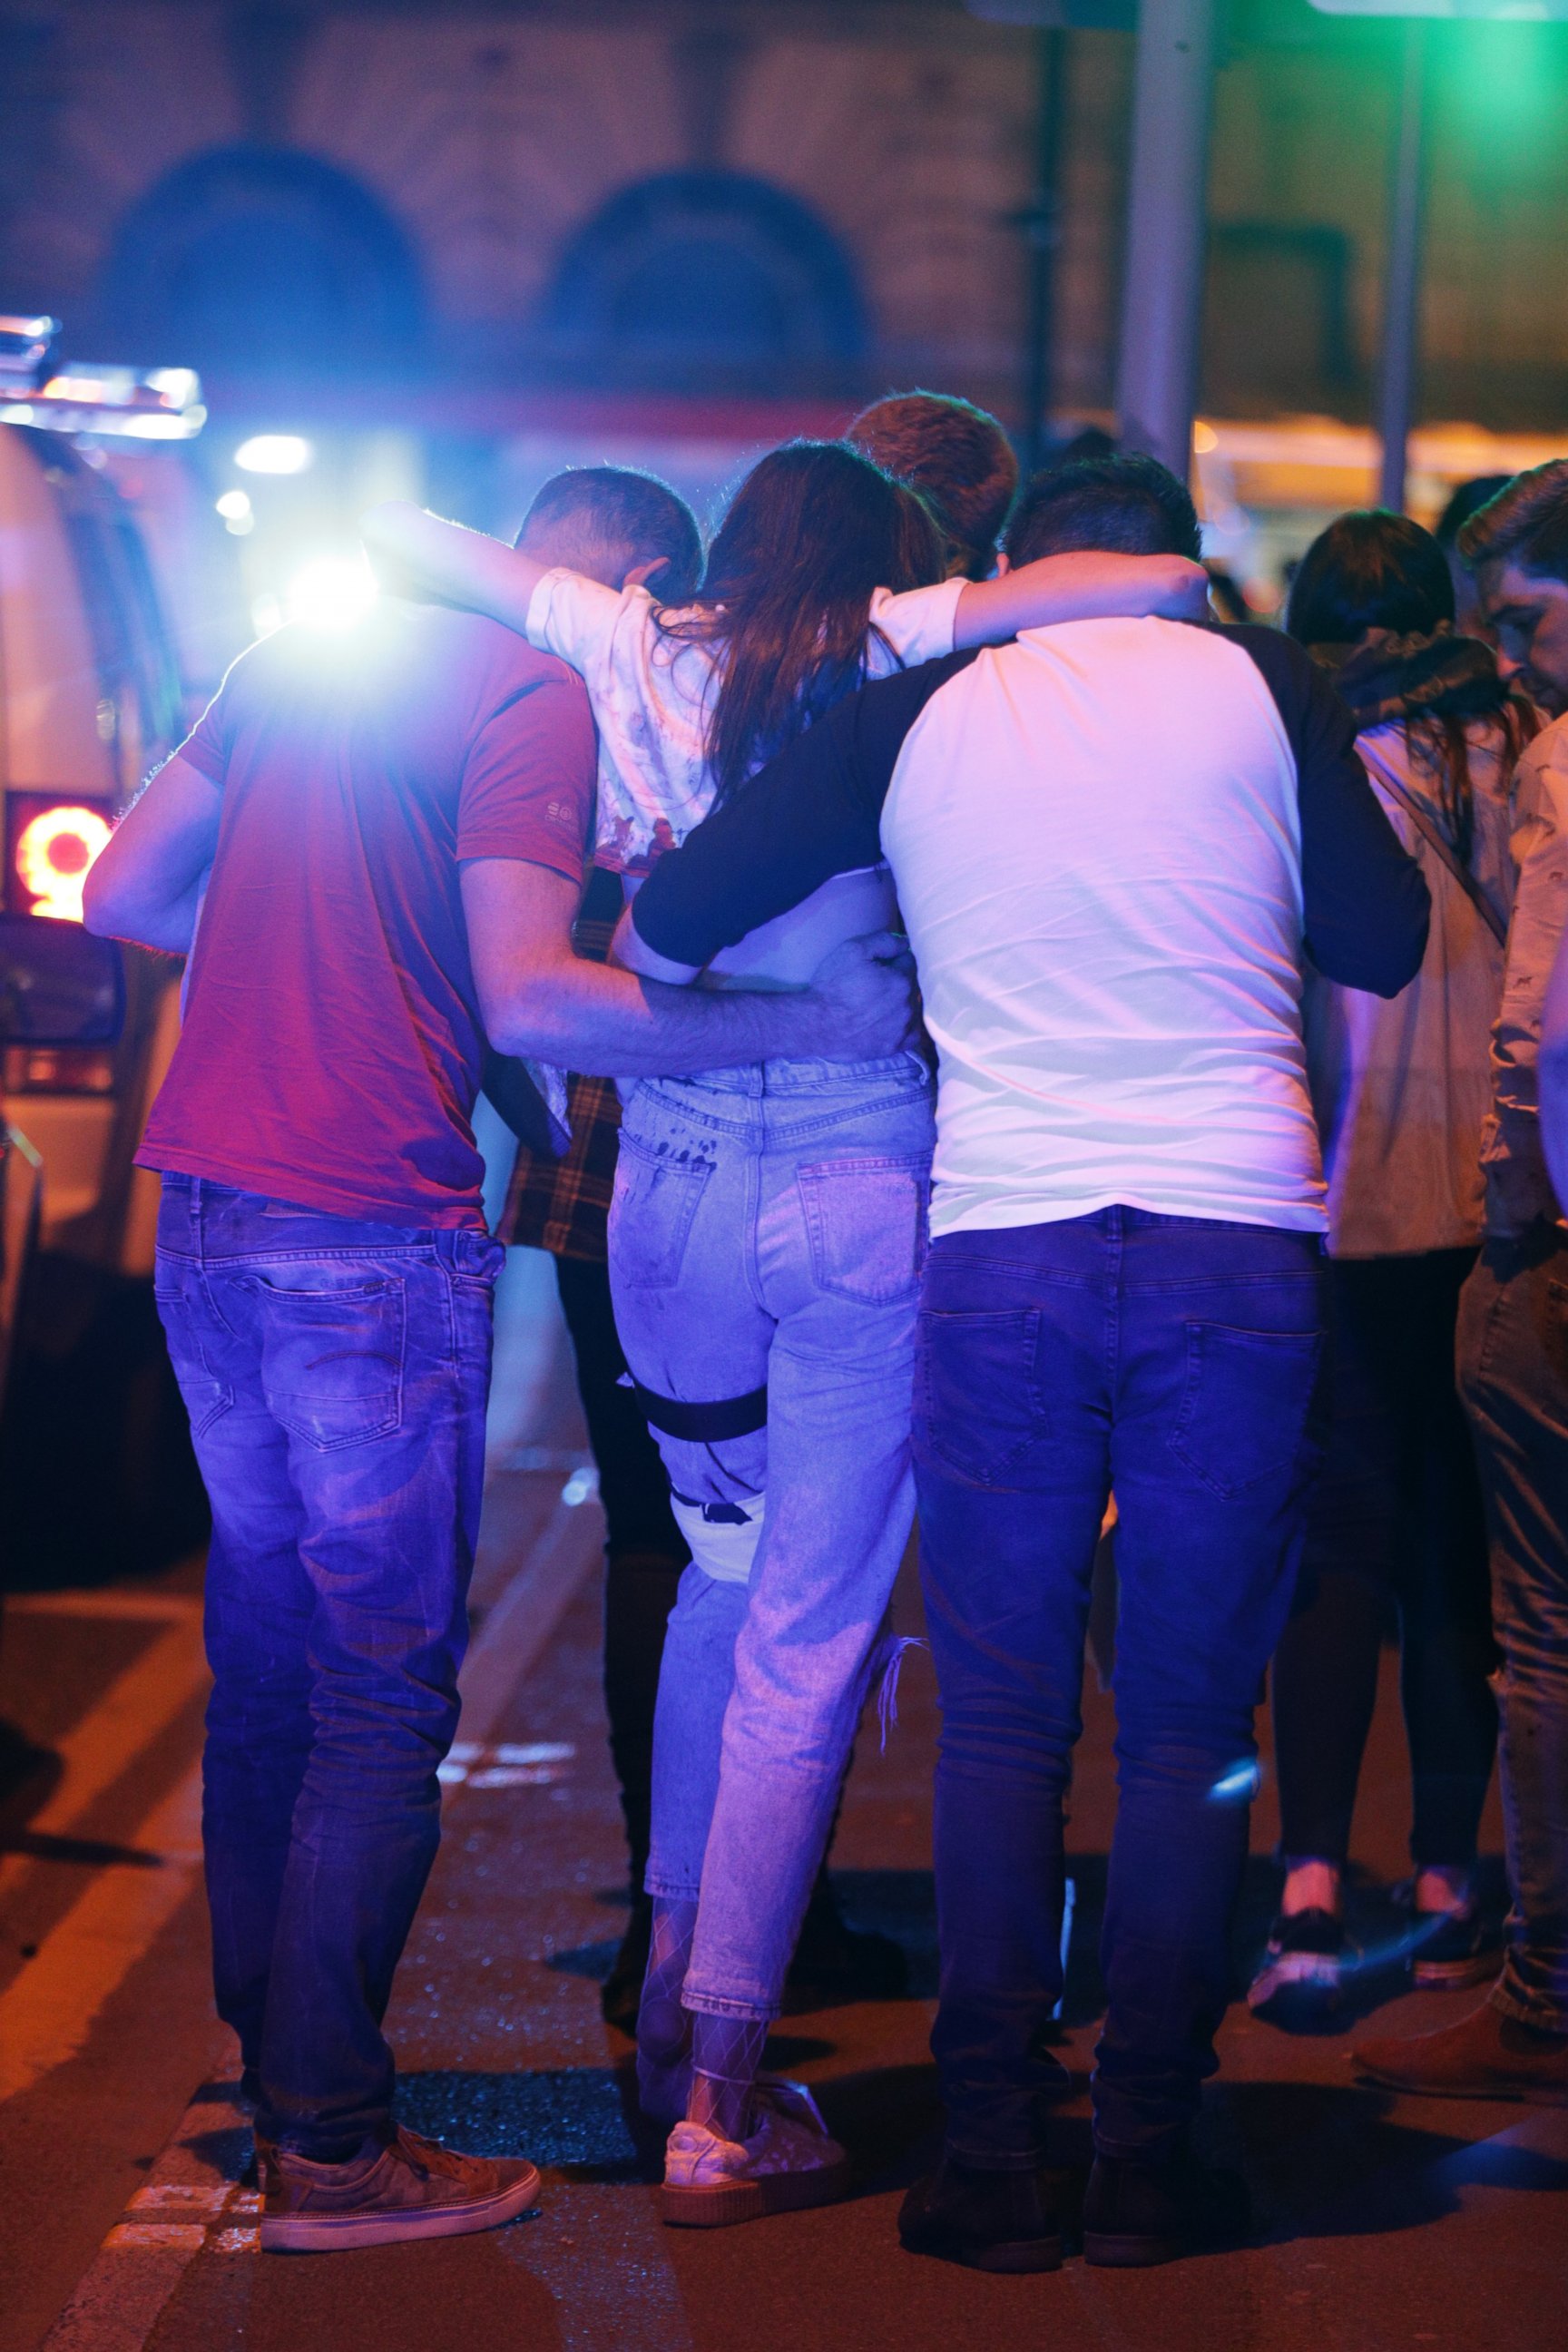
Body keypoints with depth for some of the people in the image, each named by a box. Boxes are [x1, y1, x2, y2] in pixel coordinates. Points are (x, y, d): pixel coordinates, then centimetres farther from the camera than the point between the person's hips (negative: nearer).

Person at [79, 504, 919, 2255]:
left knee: (265, 1666, 16)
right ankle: (330, 2152, 0)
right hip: (370, 1248, -8)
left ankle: (270, 2074, 24)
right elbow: (527, 999, -19)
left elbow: (123, 891, 15)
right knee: (385, 1698, -1)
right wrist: (810, 1023, -13)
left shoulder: (309, 651, 14)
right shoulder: (541, 699, -8)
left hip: (202, 1221, 8)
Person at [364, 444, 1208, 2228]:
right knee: (809, 1639, 0)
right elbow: (1164, 581, -8)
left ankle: (673, 1998, 28)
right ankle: (722, 2099, 0)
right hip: (859, 1190, -4)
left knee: (724, 1576, 24)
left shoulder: (633, 653, 5)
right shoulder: (898, 654, -3)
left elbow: (394, 534, 14)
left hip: (672, 1187, 4)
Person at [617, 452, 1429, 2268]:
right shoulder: (1257, 684, 4)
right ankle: (1146, 2154, 7)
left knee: (1002, 1721, 6)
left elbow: (662, 930, 9)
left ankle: (993, 2157, 5)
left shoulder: (916, 718, 7)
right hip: (1238, 1247, 0)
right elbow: (1385, 943, 9)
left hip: (999, 1250, 1)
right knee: (1190, 1726, 5)